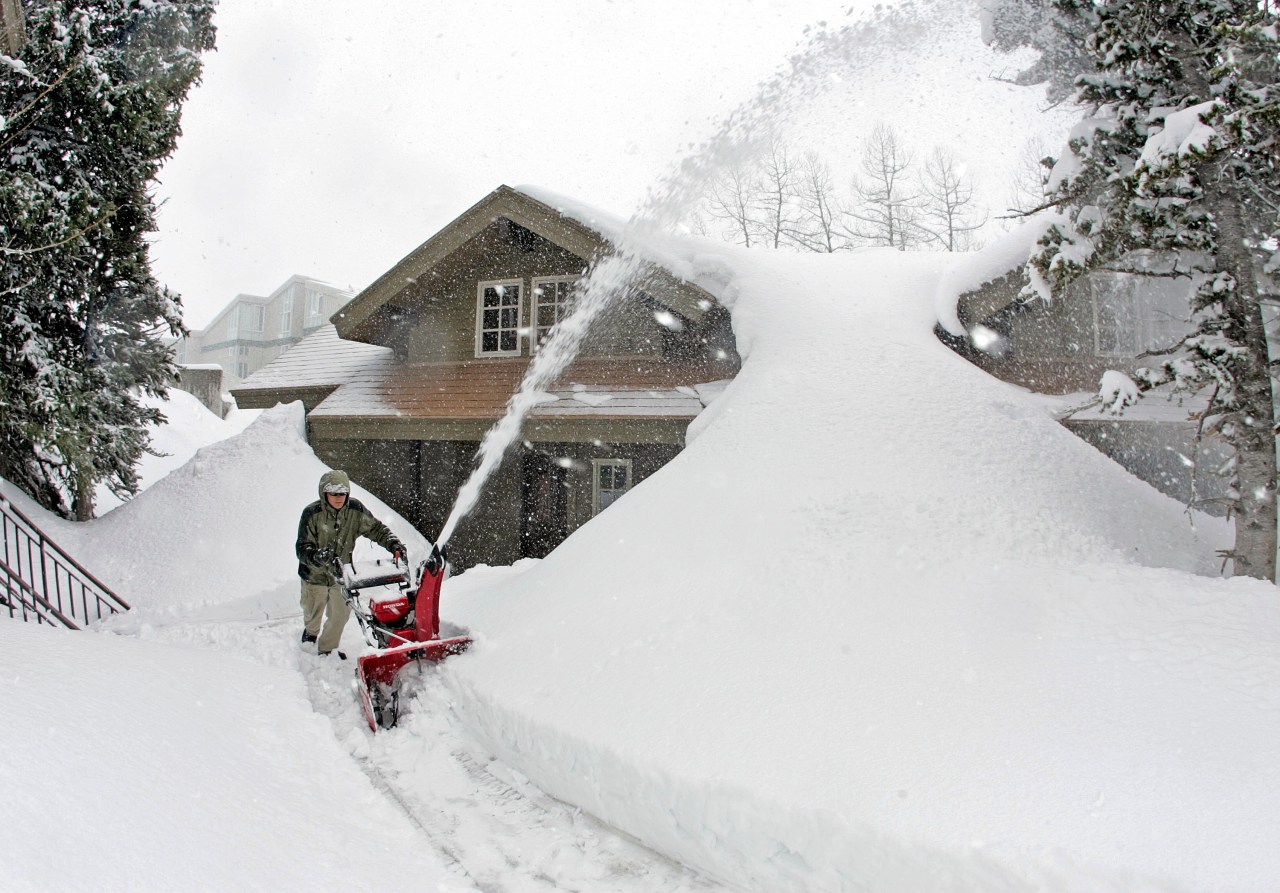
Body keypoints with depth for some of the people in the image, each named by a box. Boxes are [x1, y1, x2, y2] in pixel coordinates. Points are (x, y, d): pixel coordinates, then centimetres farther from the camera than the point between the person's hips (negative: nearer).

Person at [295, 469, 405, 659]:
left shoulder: (355, 510, -14)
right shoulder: (312, 514, -22)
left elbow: (376, 528, -4)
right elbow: (302, 548, -23)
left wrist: (394, 544, -21)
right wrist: (315, 556, -45)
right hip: (315, 573, -2)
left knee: (341, 614, 4)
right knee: (313, 613, 17)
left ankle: (327, 649, 27)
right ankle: (310, 632, 52)